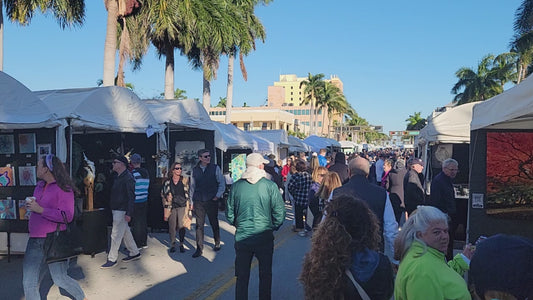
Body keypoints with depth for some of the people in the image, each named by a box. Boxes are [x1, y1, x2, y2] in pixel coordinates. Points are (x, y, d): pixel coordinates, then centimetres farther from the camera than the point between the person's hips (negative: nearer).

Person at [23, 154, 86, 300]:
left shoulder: (64, 189, -12)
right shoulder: (40, 185, 12)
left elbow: (67, 216, -21)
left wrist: (40, 210, -21)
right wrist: (30, 206, 11)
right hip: (35, 241, 7)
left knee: (60, 279, 4)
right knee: (29, 284, 6)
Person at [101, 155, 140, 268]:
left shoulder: (128, 178, -17)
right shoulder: (118, 177, 14)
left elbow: (131, 197, -20)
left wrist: (129, 213, -23)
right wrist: (111, 208, 18)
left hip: (122, 211, -10)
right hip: (116, 209, 10)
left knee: (116, 235, -4)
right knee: (125, 232, 16)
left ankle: (112, 259, 5)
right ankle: (135, 253, 27)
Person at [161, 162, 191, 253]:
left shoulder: (185, 180, 4)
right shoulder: (167, 182, 7)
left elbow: (188, 193, 5)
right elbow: (163, 194, 15)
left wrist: (188, 207, -1)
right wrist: (166, 205, 5)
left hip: (182, 206, -1)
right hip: (171, 207, 1)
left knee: (182, 226, -4)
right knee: (172, 226, 2)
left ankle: (181, 244, 9)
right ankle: (172, 245, 15)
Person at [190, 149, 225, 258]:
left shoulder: (215, 168, 0)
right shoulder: (195, 170, 5)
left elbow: (222, 183, 4)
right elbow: (192, 187, 11)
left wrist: (217, 196, -5)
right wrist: (192, 202, 10)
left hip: (212, 201, -1)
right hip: (198, 202, 1)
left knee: (214, 223, 12)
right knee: (199, 225, 1)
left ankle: (217, 243, 32)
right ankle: (199, 249, 7)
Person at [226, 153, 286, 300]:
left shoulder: (236, 186, -4)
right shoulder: (270, 186, -10)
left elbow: (229, 214, 2)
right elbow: (279, 212, -9)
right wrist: (273, 227, 9)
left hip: (241, 237, 2)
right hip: (265, 237, -2)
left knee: (242, 277, 15)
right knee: (265, 275, 16)